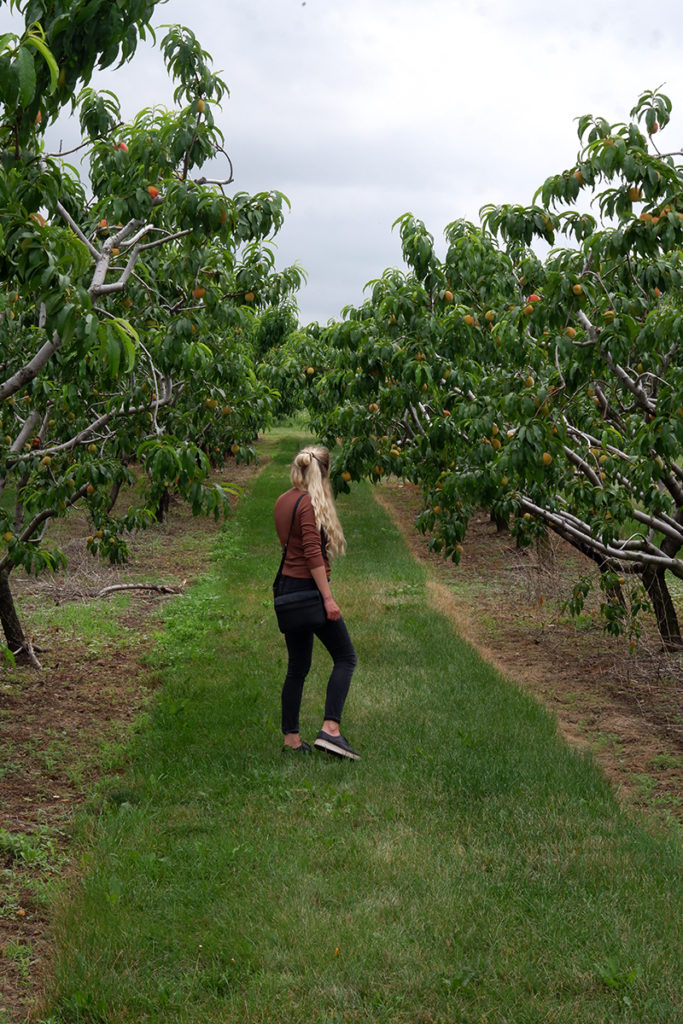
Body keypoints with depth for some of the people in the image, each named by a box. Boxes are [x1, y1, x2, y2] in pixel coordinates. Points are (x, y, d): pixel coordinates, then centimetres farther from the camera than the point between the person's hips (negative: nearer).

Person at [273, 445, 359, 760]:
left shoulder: (283, 501, 10)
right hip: (308, 588, -8)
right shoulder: (310, 503, -14)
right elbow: (313, 554, -20)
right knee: (345, 657, -1)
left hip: (287, 587, 8)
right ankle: (330, 730, -11)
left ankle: (291, 737, 15)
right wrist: (328, 598, -21)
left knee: (297, 666, 13)